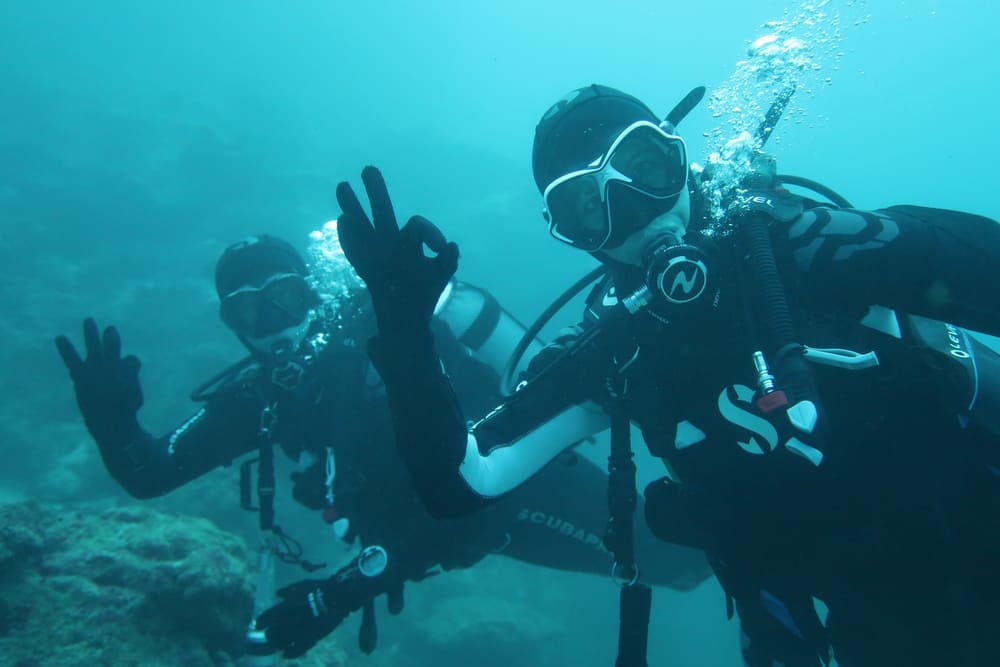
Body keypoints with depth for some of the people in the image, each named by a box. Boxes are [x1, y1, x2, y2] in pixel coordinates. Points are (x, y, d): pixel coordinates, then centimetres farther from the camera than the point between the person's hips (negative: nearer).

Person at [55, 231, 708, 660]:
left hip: (520, 487, -5)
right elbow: (150, 473, -8)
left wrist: (340, 594, -35)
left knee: (679, 559, -2)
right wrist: (112, 420, -29)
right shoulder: (262, 390, -11)